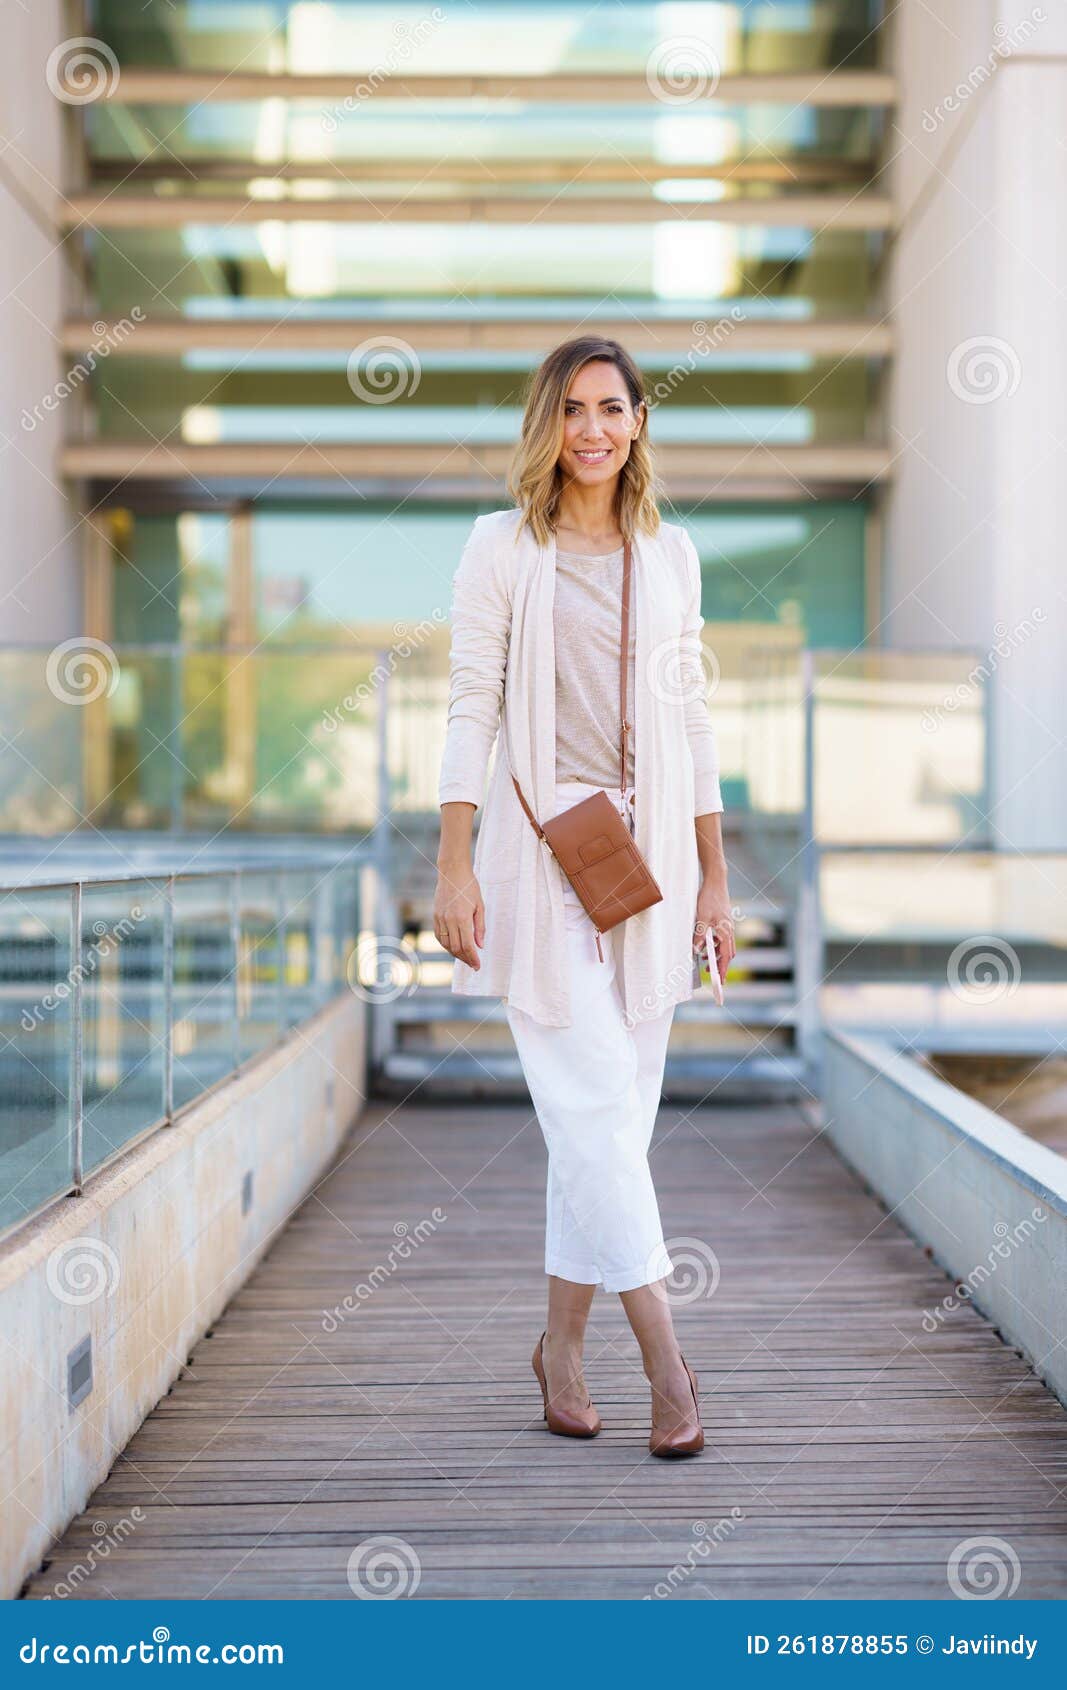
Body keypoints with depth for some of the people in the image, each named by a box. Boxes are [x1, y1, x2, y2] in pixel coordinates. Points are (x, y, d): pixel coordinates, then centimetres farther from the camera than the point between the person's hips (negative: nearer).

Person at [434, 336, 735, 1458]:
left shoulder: (670, 554, 12)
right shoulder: (502, 547, 2)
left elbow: (691, 720, 13)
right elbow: (471, 708, -2)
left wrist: (714, 880, 10)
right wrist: (455, 867, -10)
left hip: (650, 848, 4)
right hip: (540, 844, -4)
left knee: (610, 1114, 6)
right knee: (595, 1107, -8)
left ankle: (562, 1342, 19)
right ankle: (665, 1356, -1)